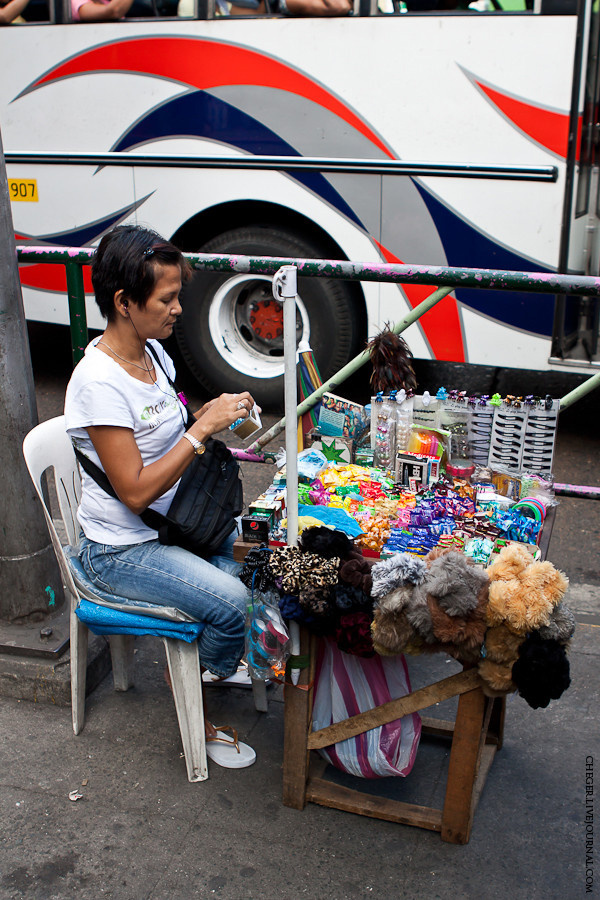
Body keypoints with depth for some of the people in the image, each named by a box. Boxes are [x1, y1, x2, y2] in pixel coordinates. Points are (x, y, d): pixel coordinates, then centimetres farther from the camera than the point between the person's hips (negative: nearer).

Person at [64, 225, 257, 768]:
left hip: (170, 523, 9)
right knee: (232, 602, -21)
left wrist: (214, 414, -2)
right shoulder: (98, 382, -26)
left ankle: (216, 661, 22)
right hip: (120, 550, -9)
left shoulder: (153, 352, 2)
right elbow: (136, 490, -27)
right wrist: (203, 428, -26)